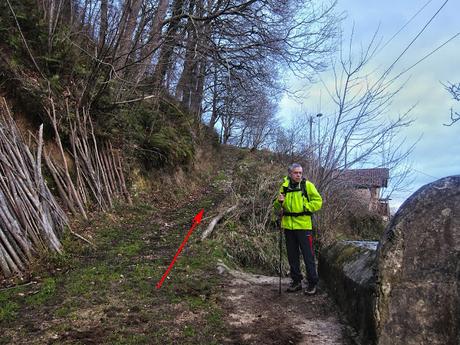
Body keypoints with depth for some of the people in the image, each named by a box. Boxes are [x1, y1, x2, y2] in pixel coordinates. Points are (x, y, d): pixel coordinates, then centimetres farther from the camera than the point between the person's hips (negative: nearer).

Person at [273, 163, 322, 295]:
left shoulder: (307, 185, -3)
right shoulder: (284, 187, 8)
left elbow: (318, 201, -3)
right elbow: (277, 207, 12)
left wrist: (304, 207, -13)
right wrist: (279, 201, -10)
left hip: (303, 226, -4)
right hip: (288, 226, 4)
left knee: (308, 255, 1)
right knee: (292, 255, 13)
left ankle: (312, 283, 13)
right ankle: (296, 281, 26)